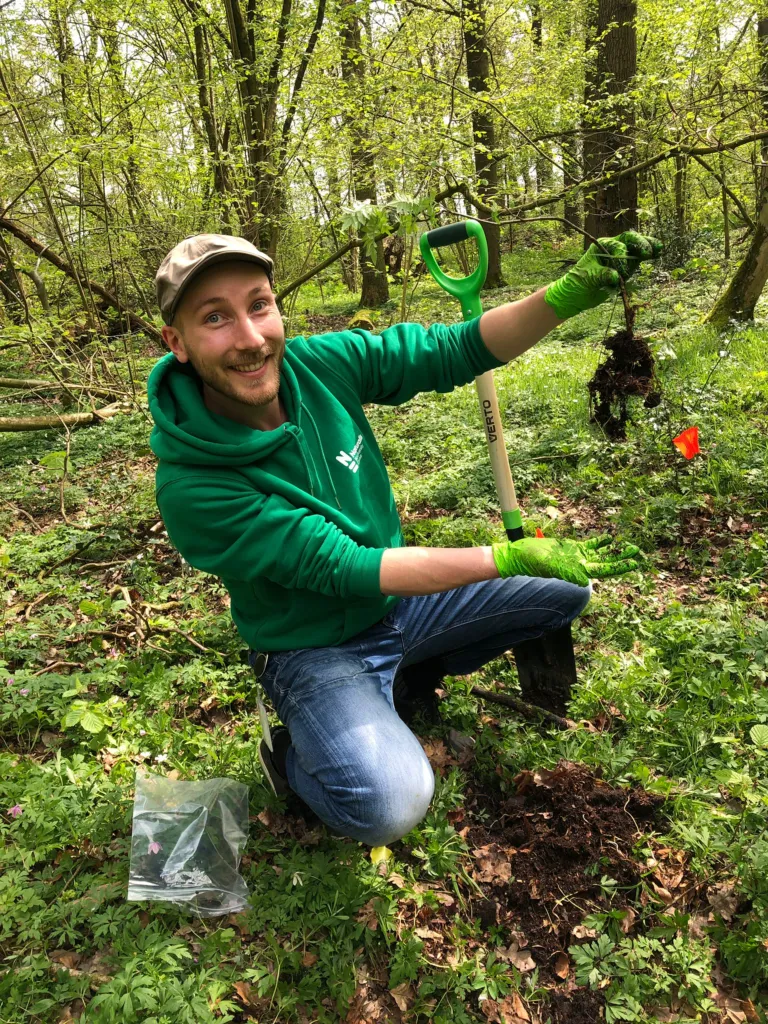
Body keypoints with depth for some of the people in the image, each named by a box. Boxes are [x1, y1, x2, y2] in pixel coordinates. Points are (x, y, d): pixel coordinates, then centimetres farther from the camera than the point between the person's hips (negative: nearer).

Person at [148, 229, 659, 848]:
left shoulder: (321, 363, -15)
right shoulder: (192, 489, -29)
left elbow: (456, 352, -11)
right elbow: (347, 569, -28)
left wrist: (573, 293, -27)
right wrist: (512, 556, -28)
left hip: (400, 599, 6)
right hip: (316, 649, -5)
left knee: (567, 589, 3)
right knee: (390, 804, -31)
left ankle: (409, 673, 19)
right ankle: (291, 753, 5)